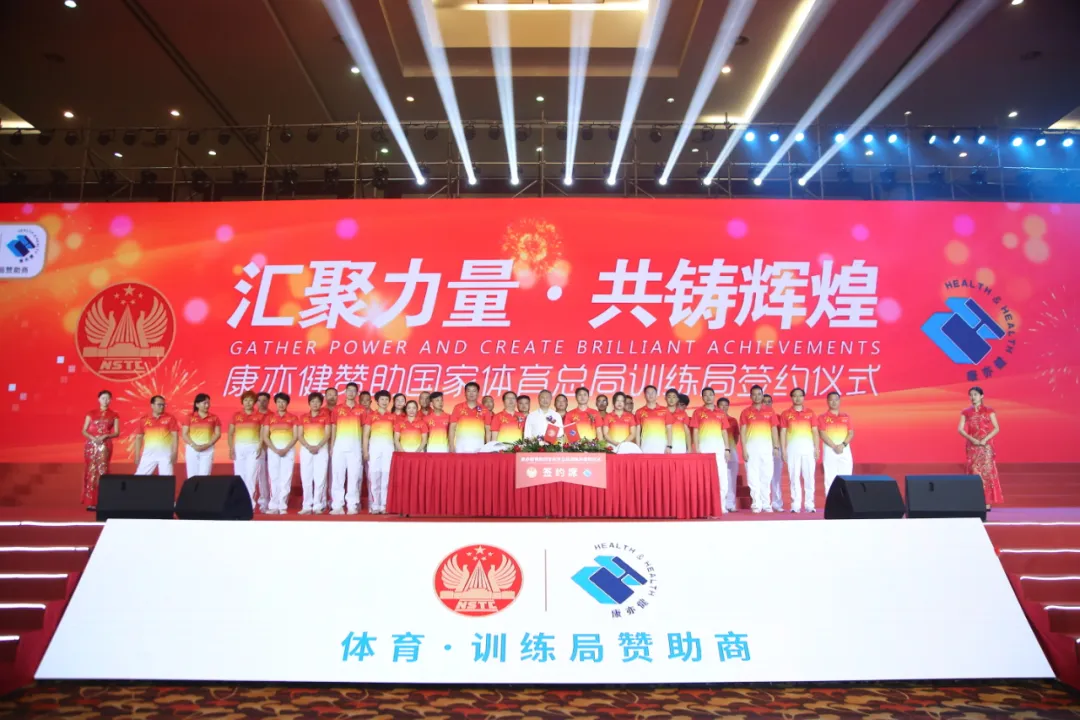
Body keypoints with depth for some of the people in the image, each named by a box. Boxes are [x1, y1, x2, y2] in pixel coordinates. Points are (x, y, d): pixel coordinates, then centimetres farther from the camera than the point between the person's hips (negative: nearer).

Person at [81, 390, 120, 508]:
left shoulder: (114, 415, 9)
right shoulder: (91, 414, 8)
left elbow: (116, 433, 4)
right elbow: (84, 431, 4)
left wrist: (105, 436, -14)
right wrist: (92, 437, -14)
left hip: (105, 446, 0)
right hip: (91, 445, 0)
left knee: (102, 471, -7)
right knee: (92, 471, -1)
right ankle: (90, 502, 3)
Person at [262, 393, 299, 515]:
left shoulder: (293, 418, 5)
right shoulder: (269, 418, 7)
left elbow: (295, 436, 1)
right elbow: (265, 437, 3)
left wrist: (286, 449, -12)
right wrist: (276, 450, -9)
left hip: (288, 450, -1)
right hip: (273, 450, 1)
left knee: (286, 478, -4)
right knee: (274, 478, -1)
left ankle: (283, 506, -1)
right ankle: (274, 506, 2)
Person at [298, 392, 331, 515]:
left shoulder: (325, 416, 4)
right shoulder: (303, 417, 9)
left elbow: (327, 434, -2)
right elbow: (300, 436, 4)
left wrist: (317, 447, -13)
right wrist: (309, 447, -11)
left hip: (322, 449, -2)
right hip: (306, 450, 2)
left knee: (320, 478, -4)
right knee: (306, 478, 0)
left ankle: (318, 506, -1)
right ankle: (307, 506, 4)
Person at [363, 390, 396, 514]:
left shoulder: (393, 416, 10)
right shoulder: (370, 415, 6)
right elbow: (366, 435, 5)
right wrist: (365, 451, -3)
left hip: (389, 447, 1)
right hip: (374, 447, -1)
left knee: (387, 476, -2)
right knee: (373, 476, -2)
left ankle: (384, 505, 4)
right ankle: (374, 506, 3)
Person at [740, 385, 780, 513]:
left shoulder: (770, 411, 8)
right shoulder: (746, 412, 4)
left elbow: (774, 430, 9)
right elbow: (742, 432, 2)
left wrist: (776, 447, 2)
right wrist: (744, 449, -6)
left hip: (767, 447, 1)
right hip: (751, 447, -1)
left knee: (766, 476, 4)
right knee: (753, 477, -1)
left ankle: (766, 504, 13)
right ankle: (756, 504, 3)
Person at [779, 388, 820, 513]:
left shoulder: (810, 413, 9)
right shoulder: (786, 414, 6)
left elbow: (815, 432, 8)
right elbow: (783, 433, 5)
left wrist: (817, 449, 0)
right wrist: (783, 450, -2)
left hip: (808, 448, 1)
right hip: (792, 448, -1)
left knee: (809, 476, 1)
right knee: (794, 477, 0)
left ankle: (809, 504, 7)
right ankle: (795, 505, 3)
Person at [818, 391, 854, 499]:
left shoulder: (846, 416, 13)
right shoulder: (823, 417, 3)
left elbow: (851, 433, 5)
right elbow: (822, 434, -6)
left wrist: (843, 444, -12)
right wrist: (834, 446, -16)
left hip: (845, 450, 3)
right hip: (829, 450, -3)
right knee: (830, 478, -3)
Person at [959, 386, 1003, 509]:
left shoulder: (989, 411, 2)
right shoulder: (966, 412, 7)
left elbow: (996, 428, -2)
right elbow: (960, 429, 2)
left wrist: (985, 439, -15)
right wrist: (972, 439, -13)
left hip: (986, 445, -2)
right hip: (972, 445, 2)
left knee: (987, 471, -5)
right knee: (974, 471, -1)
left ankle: (987, 502, -2)